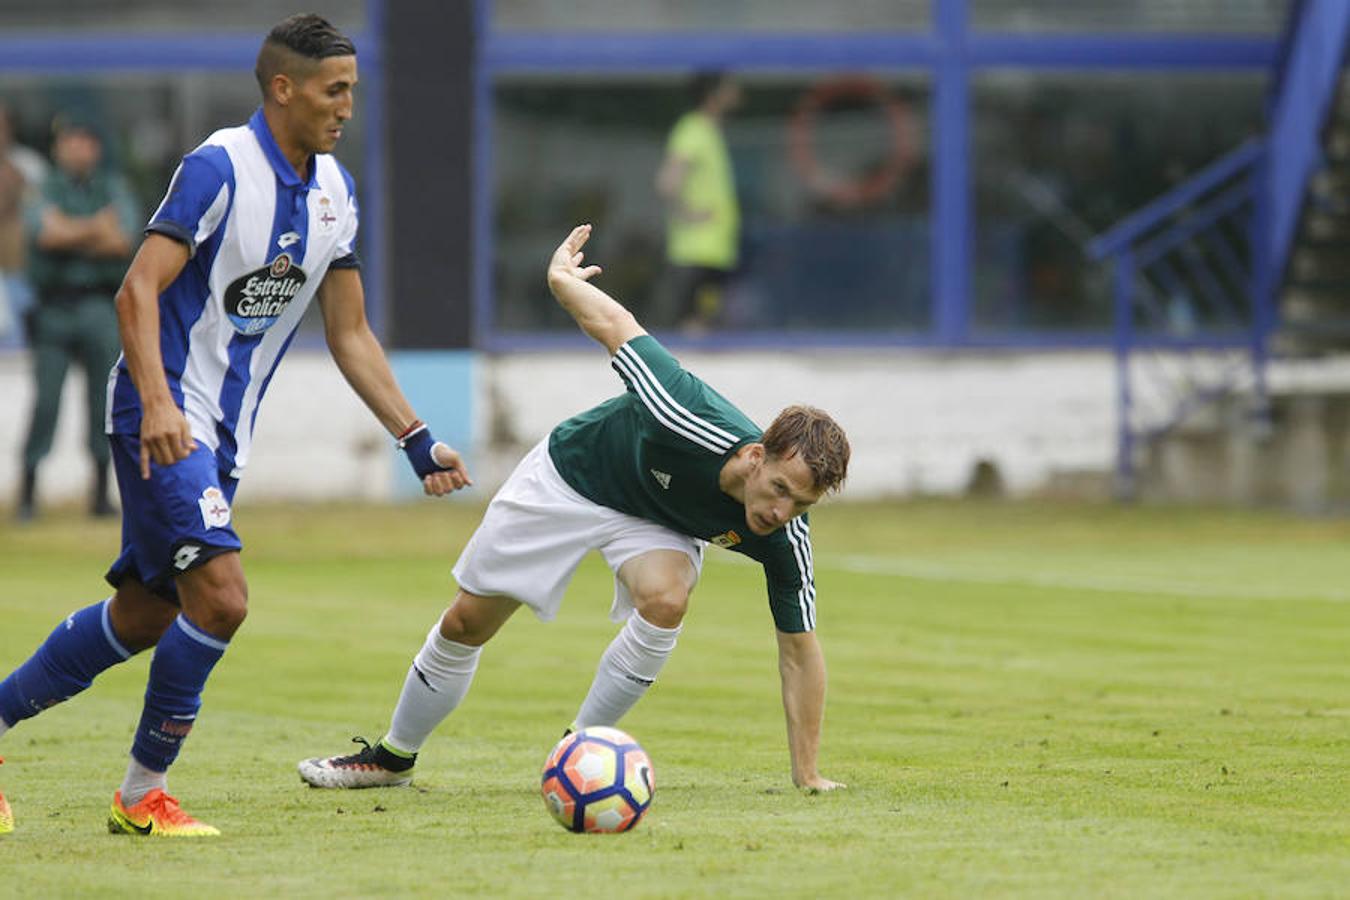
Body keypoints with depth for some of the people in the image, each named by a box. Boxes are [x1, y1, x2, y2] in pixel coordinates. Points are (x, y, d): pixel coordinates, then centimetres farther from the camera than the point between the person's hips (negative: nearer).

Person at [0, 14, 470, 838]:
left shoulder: (334, 192, 9)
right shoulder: (221, 167, -16)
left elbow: (350, 334, 15)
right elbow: (138, 290, -21)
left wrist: (416, 439, 9)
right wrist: (157, 404, -33)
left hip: (225, 433, 8)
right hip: (166, 420, -8)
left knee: (144, 617, 10)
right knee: (220, 596, -19)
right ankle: (142, 793, -6)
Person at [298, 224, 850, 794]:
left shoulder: (784, 537, -30)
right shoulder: (693, 425, -43)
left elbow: (798, 647, -19)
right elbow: (610, 323, -29)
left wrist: (807, 773, -20)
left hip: (658, 522, 1)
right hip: (572, 473, -1)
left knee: (664, 598, -32)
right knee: (467, 621, 7)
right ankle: (393, 757, 35)